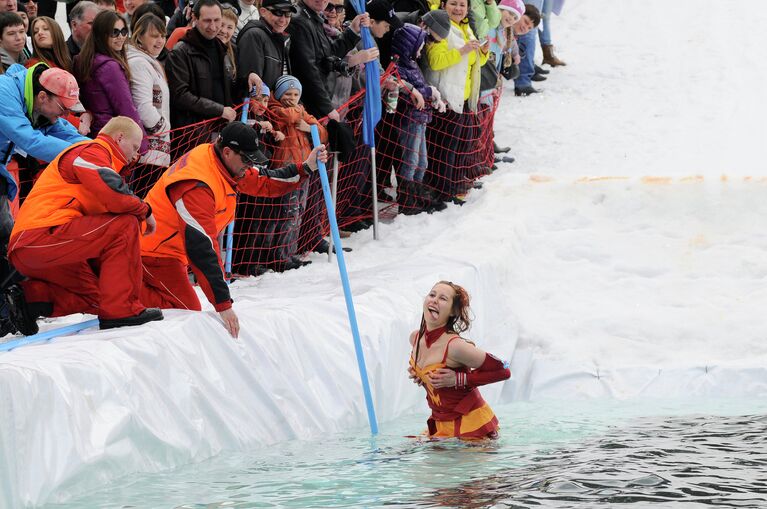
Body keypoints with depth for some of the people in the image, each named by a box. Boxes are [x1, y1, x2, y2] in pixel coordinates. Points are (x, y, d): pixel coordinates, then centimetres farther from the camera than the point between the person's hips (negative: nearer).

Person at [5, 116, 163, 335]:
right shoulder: (92, 150, -1)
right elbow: (113, 194, -18)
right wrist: (144, 211, -2)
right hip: (43, 235, -11)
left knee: (96, 295, 19)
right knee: (125, 224, -14)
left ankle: (29, 297, 6)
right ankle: (121, 308, -16)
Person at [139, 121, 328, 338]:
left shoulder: (226, 165, -3)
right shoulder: (197, 185, -32)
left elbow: (262, 182, 13)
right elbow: (201, 247, -35)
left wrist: (305, 168, -2)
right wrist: (223, 305, -36)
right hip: (157, 251, -10)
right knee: (188, 311, -17)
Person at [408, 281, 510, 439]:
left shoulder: (455, 346, -25)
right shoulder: (415, 338, -1)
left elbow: (503, 371, -20)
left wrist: (458, 379, -23)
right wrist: (417, 374, 0)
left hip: (470, 423, -7)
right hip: (440, 425, 7)